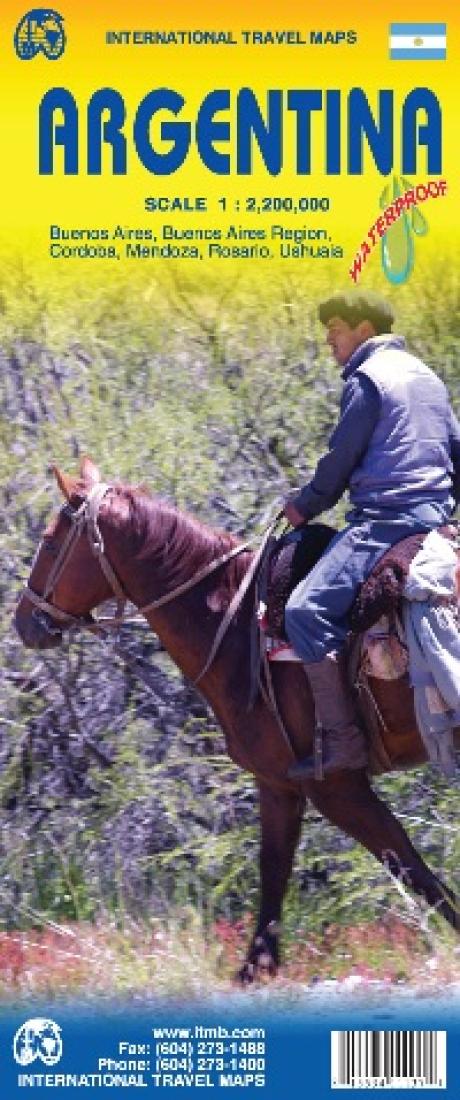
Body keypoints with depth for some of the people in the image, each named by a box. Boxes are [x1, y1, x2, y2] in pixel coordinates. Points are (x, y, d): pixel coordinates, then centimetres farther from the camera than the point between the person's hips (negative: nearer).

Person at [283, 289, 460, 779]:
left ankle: (343, 740, -23)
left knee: (306, 610, -18)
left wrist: (304, 506, 6)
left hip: (386, 515, -10)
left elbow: (340, 459, -7)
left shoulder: (366, 378, -7)